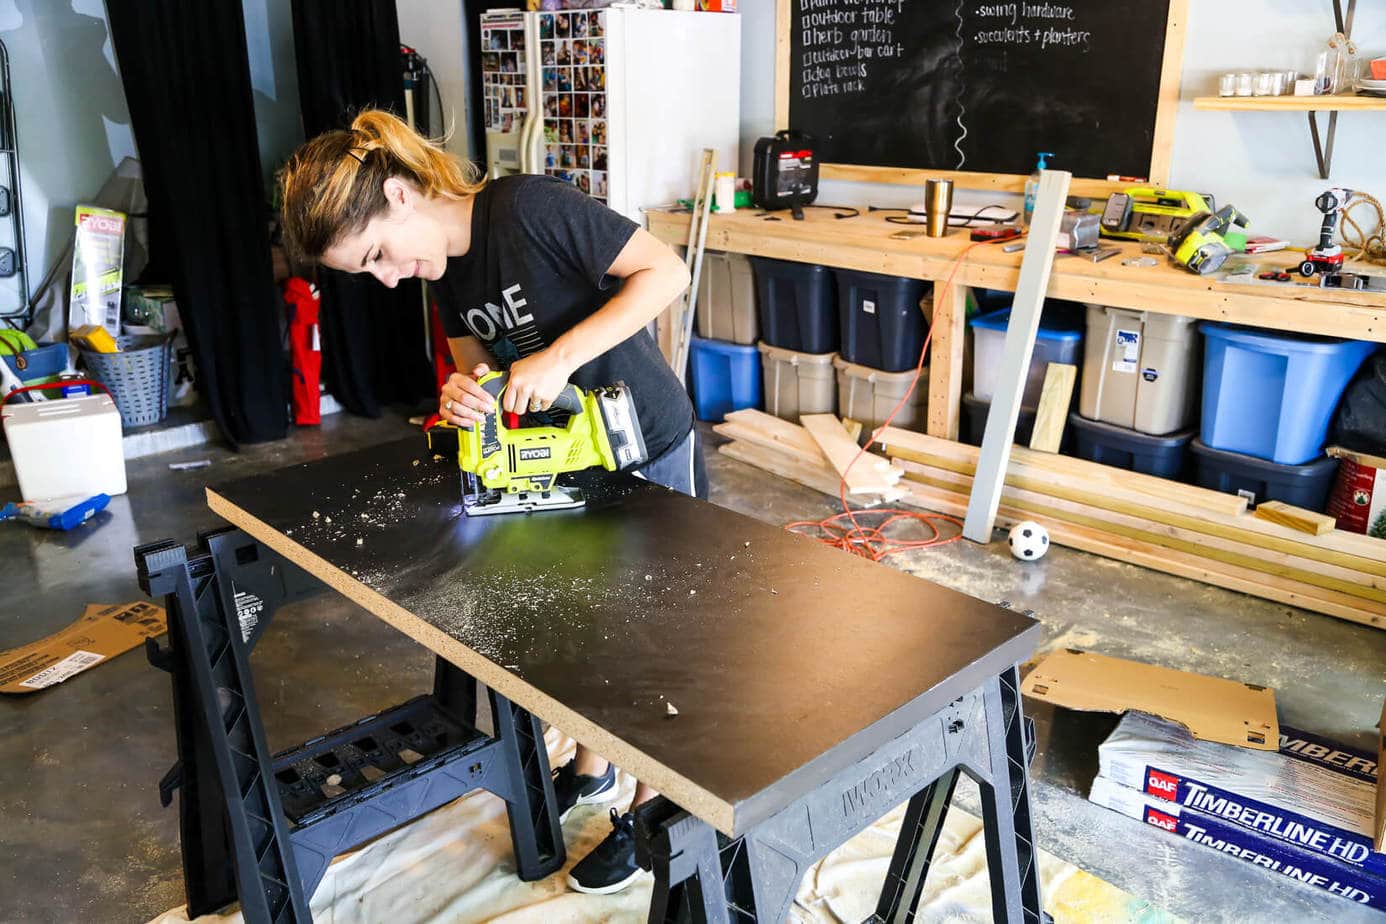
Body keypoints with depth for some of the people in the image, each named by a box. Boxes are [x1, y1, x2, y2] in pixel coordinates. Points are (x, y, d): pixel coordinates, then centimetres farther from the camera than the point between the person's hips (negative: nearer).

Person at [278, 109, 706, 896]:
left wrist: (559, 356, -32)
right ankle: (591, 771, 44)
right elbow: (476, 364, 6)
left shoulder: (531, 208, -25)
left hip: (650, 452, -7)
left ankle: (649, 807, 28)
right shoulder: (445, 268, -1)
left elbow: (667, 271, -26)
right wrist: (463, 395, -18)